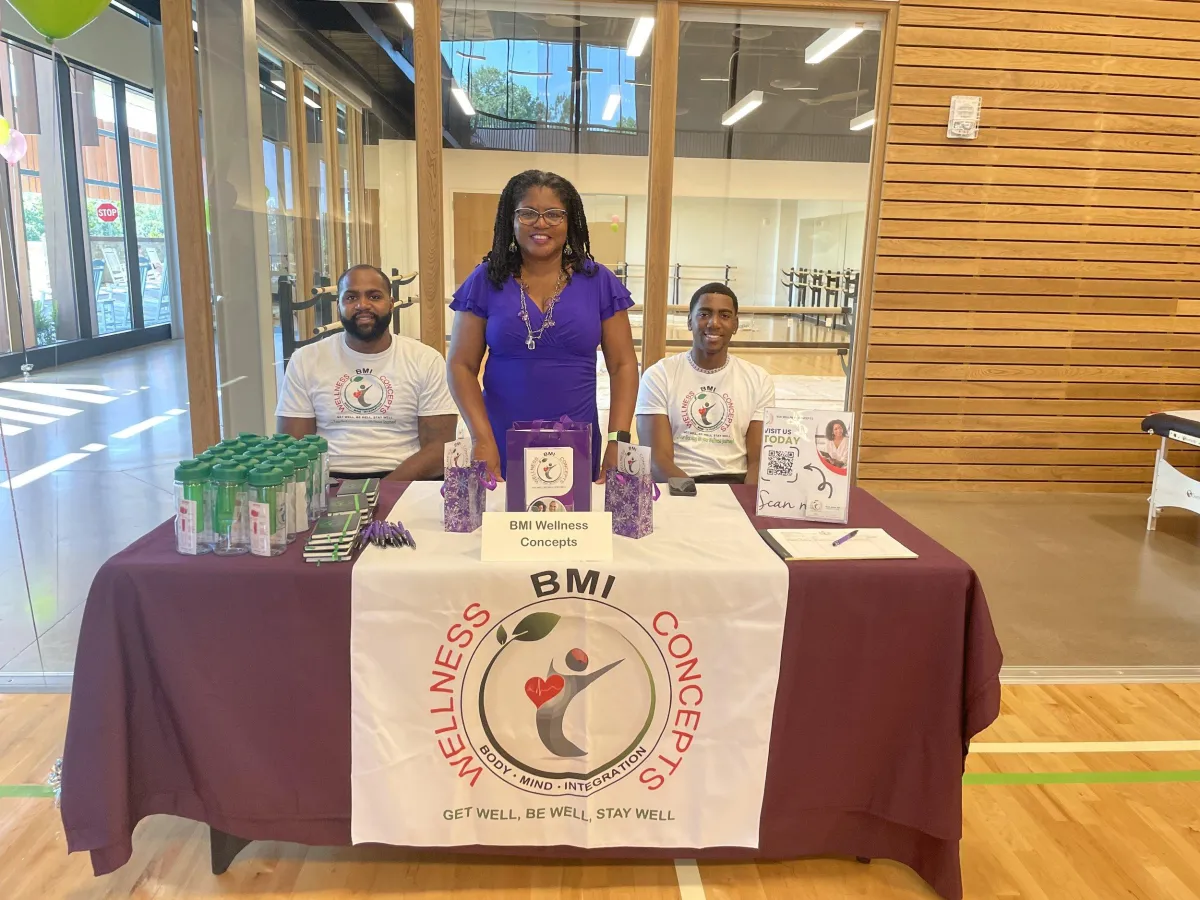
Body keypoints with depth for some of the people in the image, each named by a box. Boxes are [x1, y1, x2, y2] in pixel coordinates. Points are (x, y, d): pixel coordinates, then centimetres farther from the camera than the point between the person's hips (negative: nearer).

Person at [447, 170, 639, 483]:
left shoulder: (598, 281, 2)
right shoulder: (486, 281, 1)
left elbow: (623, 365, 2)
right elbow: (461, 365, 0)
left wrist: (619, 440, -9)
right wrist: (482, 438, -12)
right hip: (502, 445, 0)